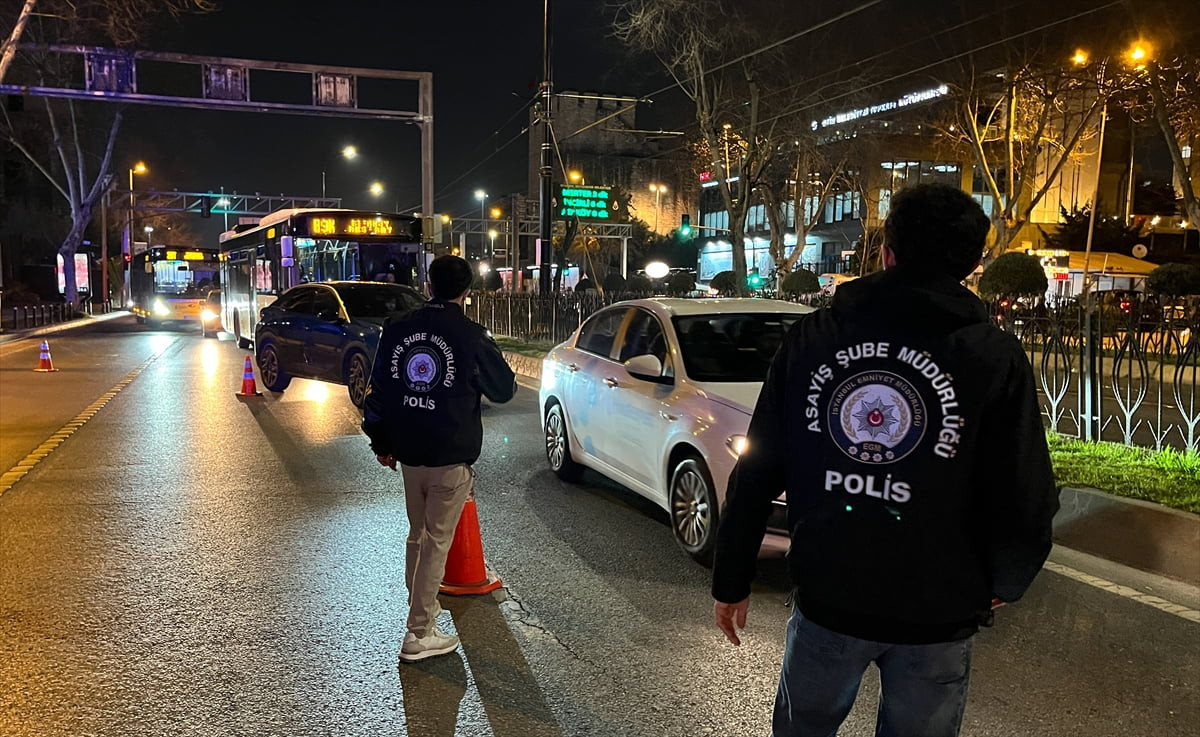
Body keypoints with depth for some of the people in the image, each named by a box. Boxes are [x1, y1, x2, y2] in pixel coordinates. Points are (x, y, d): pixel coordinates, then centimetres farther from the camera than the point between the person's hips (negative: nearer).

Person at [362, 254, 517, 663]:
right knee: (437, 542, 3)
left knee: (417, 534, 22)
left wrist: (381, 442, 17)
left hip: (408, 453, 5)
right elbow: (503, 389, 0)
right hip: (451, 457, -5)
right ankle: (419, 633, 8)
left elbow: (378, 390, 7)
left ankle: (420, 604, 37)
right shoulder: (471, 335, -12)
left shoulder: (397, 329, 2)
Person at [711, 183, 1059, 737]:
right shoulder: (996, 358, -11)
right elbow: (1024, 507, -11)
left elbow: (754, 475, -3)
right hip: (937, 616, -1)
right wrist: (998, 587, 11)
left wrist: (731, 580, 8)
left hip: (825, 597, 1)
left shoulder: (810, 338, -5)